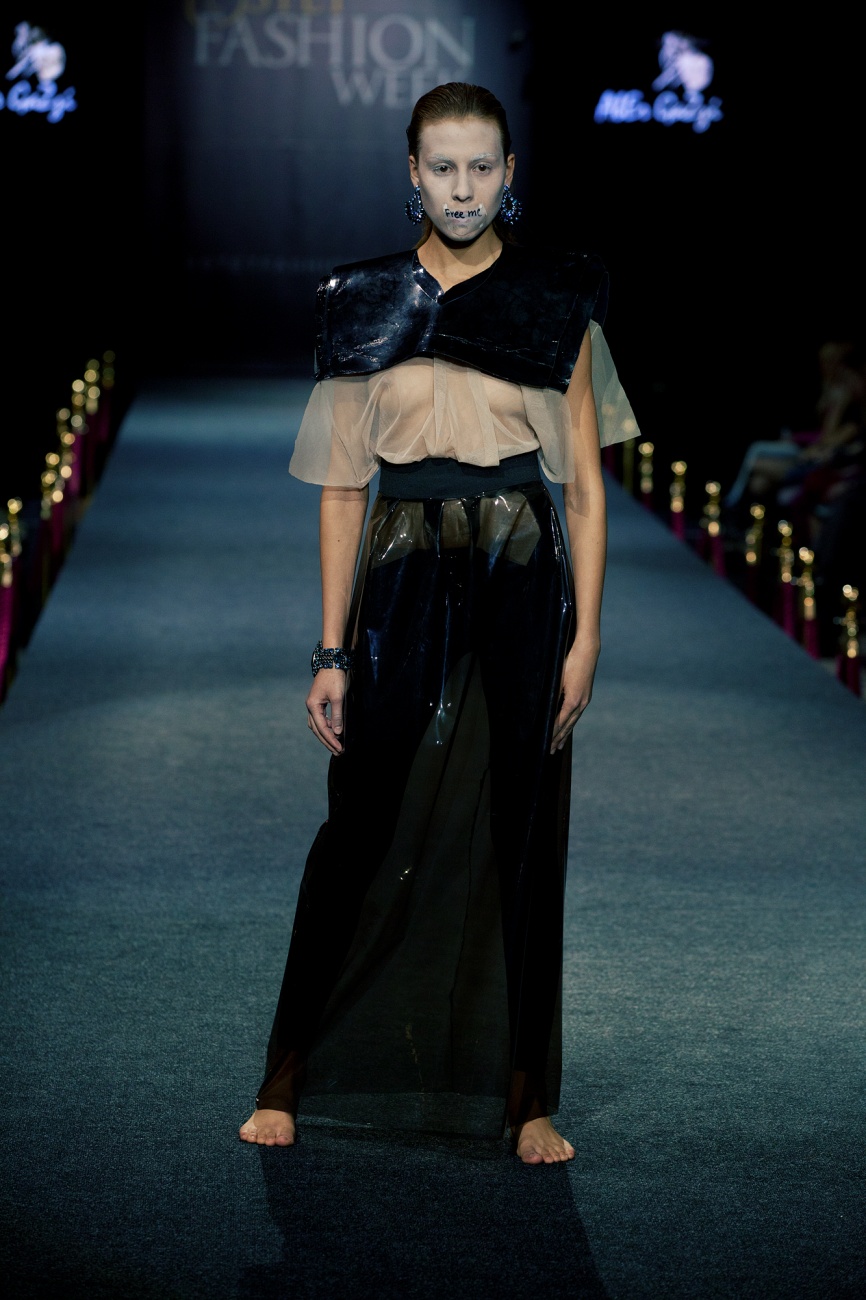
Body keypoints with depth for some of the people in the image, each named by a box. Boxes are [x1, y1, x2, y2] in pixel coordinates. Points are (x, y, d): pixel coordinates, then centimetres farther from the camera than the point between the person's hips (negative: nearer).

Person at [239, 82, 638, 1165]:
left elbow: (583, 483, 3)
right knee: (360, 826, 2)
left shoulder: (558, 302, 3)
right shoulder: (365, 303, 3)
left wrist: (585, 634, -5)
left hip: (524, 584, 0)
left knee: (525, 833, 4)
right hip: (403, 581, 0)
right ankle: (290, 1076, 14)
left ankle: (525, 1095, 15)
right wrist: (332, 651, -1)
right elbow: (341, 486, 3)